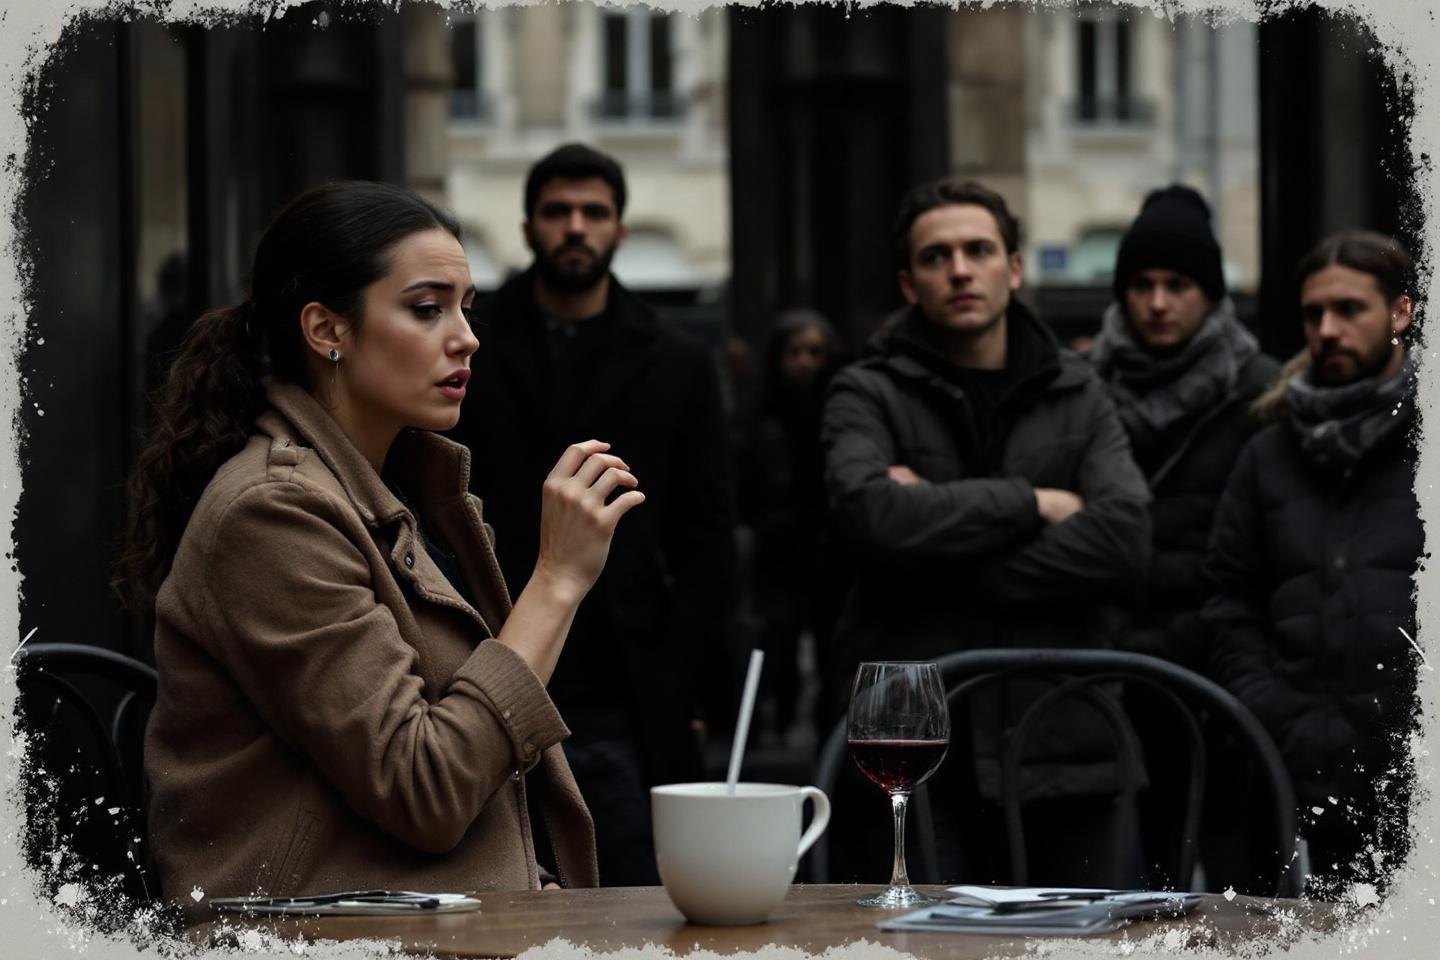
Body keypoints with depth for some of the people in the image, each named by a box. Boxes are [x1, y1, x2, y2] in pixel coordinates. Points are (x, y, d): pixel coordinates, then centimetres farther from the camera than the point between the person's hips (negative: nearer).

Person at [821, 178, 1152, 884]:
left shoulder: (1077, 395, 13)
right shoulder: (869, 394, 5)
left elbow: (1124, 542, -5)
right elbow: (873, 512, -17)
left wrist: (950, 562, -9)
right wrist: (1033, 503, -9)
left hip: (1063, 751, 3)